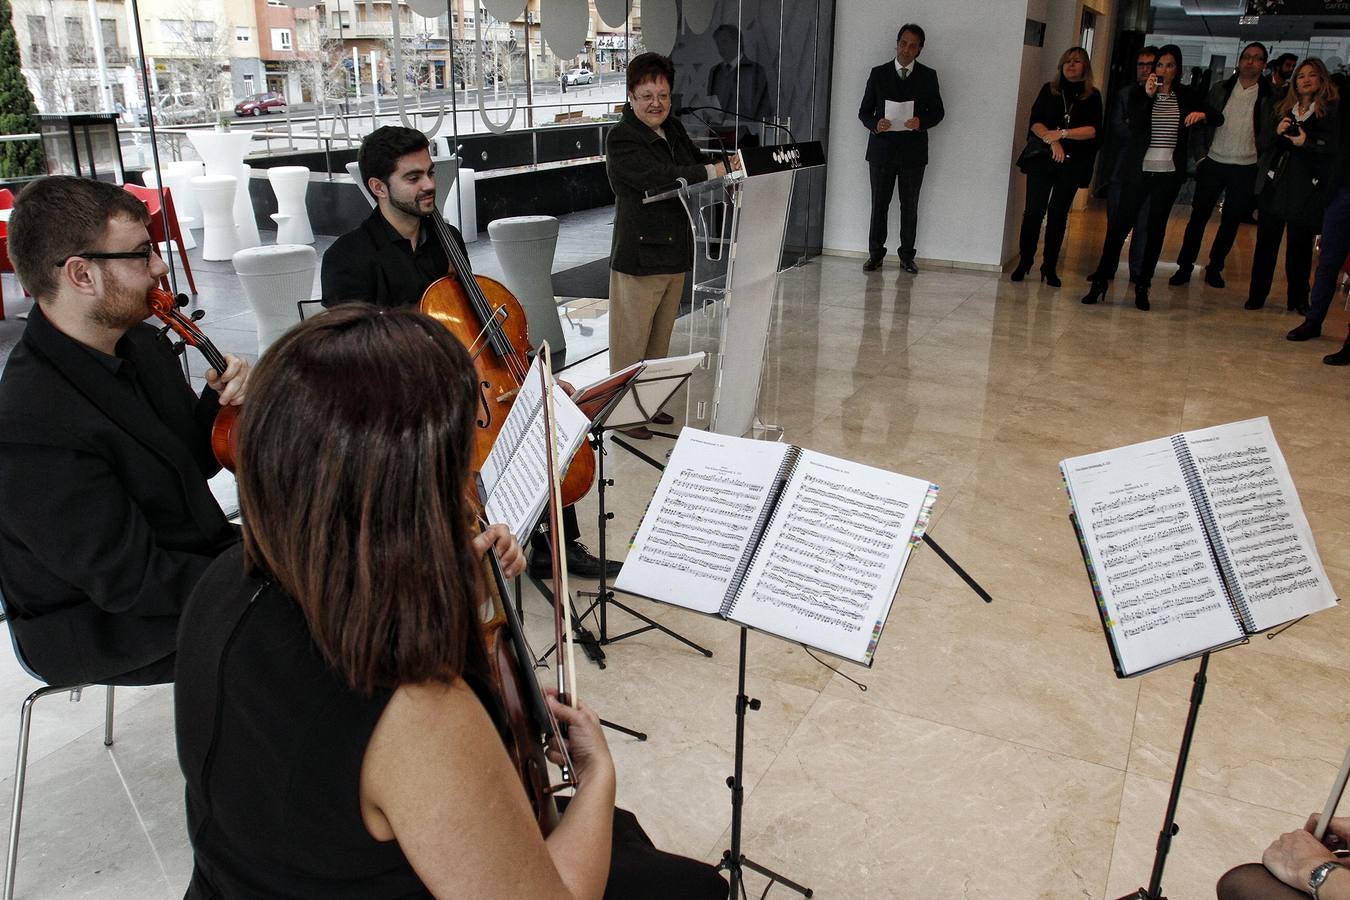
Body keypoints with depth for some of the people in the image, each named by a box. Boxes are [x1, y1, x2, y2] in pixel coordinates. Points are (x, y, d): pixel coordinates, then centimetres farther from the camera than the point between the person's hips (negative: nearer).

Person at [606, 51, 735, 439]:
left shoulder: (673, 129, 11)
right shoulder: (621, 138, -13)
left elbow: (699, 160, 21)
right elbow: (658, 176, -26)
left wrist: (728, 163, 0)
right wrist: (710, 171, -22)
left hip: (675, 252, 8)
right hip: (639, 254, -8)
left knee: (660, 336, 18)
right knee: (631, 340, 2)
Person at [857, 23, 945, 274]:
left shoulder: (928, 76, 6)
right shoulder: (879, 73, 6)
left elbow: (938, 111, 8)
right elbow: (864, 111, 6)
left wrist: (921, 121, -14)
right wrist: (875, 124, -15)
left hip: (913, 152, 0)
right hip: (882, 150, 0)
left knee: (910, 206, 4)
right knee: (879, 204, 3)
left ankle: (907, 256, 10)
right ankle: (875, 254, 11)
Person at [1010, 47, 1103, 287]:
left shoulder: (1092, 96, 4)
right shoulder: (1049, 89, 7)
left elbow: (1093, 130, -6)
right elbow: (1035, 122, -3)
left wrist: (1062, 134, -17)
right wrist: (1052, 141, -18)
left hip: (1072, 164, 0)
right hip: (1042, 159, 0)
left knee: (1059, 215, 3)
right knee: (1033, 211, -3)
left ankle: (1049, 266, 9)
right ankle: (1024, 262, 7)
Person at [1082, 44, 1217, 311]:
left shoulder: (1185, 97, 7)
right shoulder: (1139, 92, 1)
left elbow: (1219, 118, 8)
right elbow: (1135, 125, -13)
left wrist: (1203, 113, -13)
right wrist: (1148, 96, -22)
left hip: (1169, 172, 2)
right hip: (1139, 169, -2)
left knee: (1156, 229, 6)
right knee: (1120, 223, -6)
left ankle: (1142, 286, 13)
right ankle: (1100, 281, 0)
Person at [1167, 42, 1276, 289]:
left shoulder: (1270, 95, 0)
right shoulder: (1221, 89, 5)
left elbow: (1270, 133, 2)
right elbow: (1203, 124, 6)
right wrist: (1201, 155, -2)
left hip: (1246, 169, 0)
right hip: (1214, 163, 0)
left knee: (1231, 221, 6)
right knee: (1198, 216, 0)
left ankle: (1214, 268, 19)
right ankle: (1184, 266, 8)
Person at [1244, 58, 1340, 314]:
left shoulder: (1333, 110, 1)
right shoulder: (1283, 108, 13)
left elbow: (1336, 144, -7)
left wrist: (1307, 141, -17)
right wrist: (1277, 131, -5)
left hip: (1308, 187, -3)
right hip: (1276, 183, 3)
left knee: (1301, 245, 2)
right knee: (1266, 241, 2)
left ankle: (1298, 298, 13)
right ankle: (1257, 294, 10)